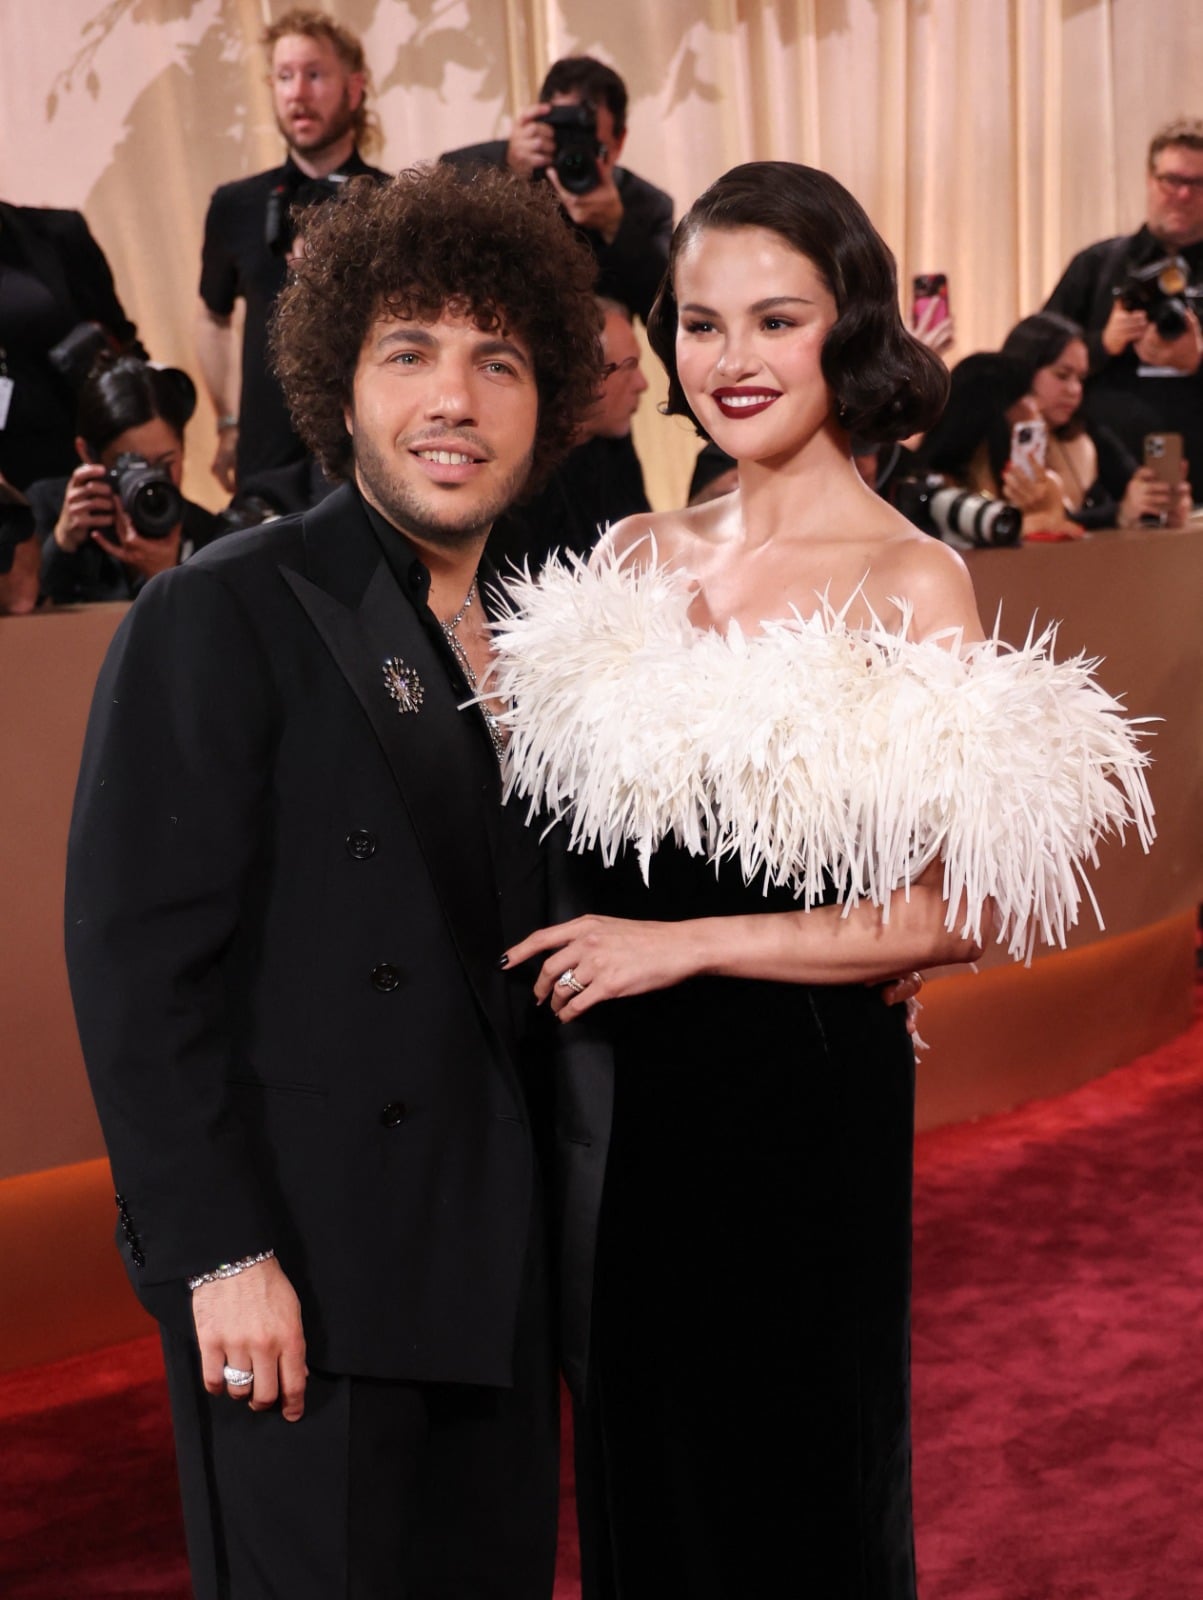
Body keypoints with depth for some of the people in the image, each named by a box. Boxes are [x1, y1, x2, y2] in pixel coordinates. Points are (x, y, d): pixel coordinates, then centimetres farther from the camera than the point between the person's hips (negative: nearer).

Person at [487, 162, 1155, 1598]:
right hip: (619, 1096, 5)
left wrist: (680, 945, -15)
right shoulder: (631, 559, 4)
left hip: (800, 1103, -5)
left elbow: (956, 911, -14)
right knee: (639, 1479, 21)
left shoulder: (910, 586, -11)